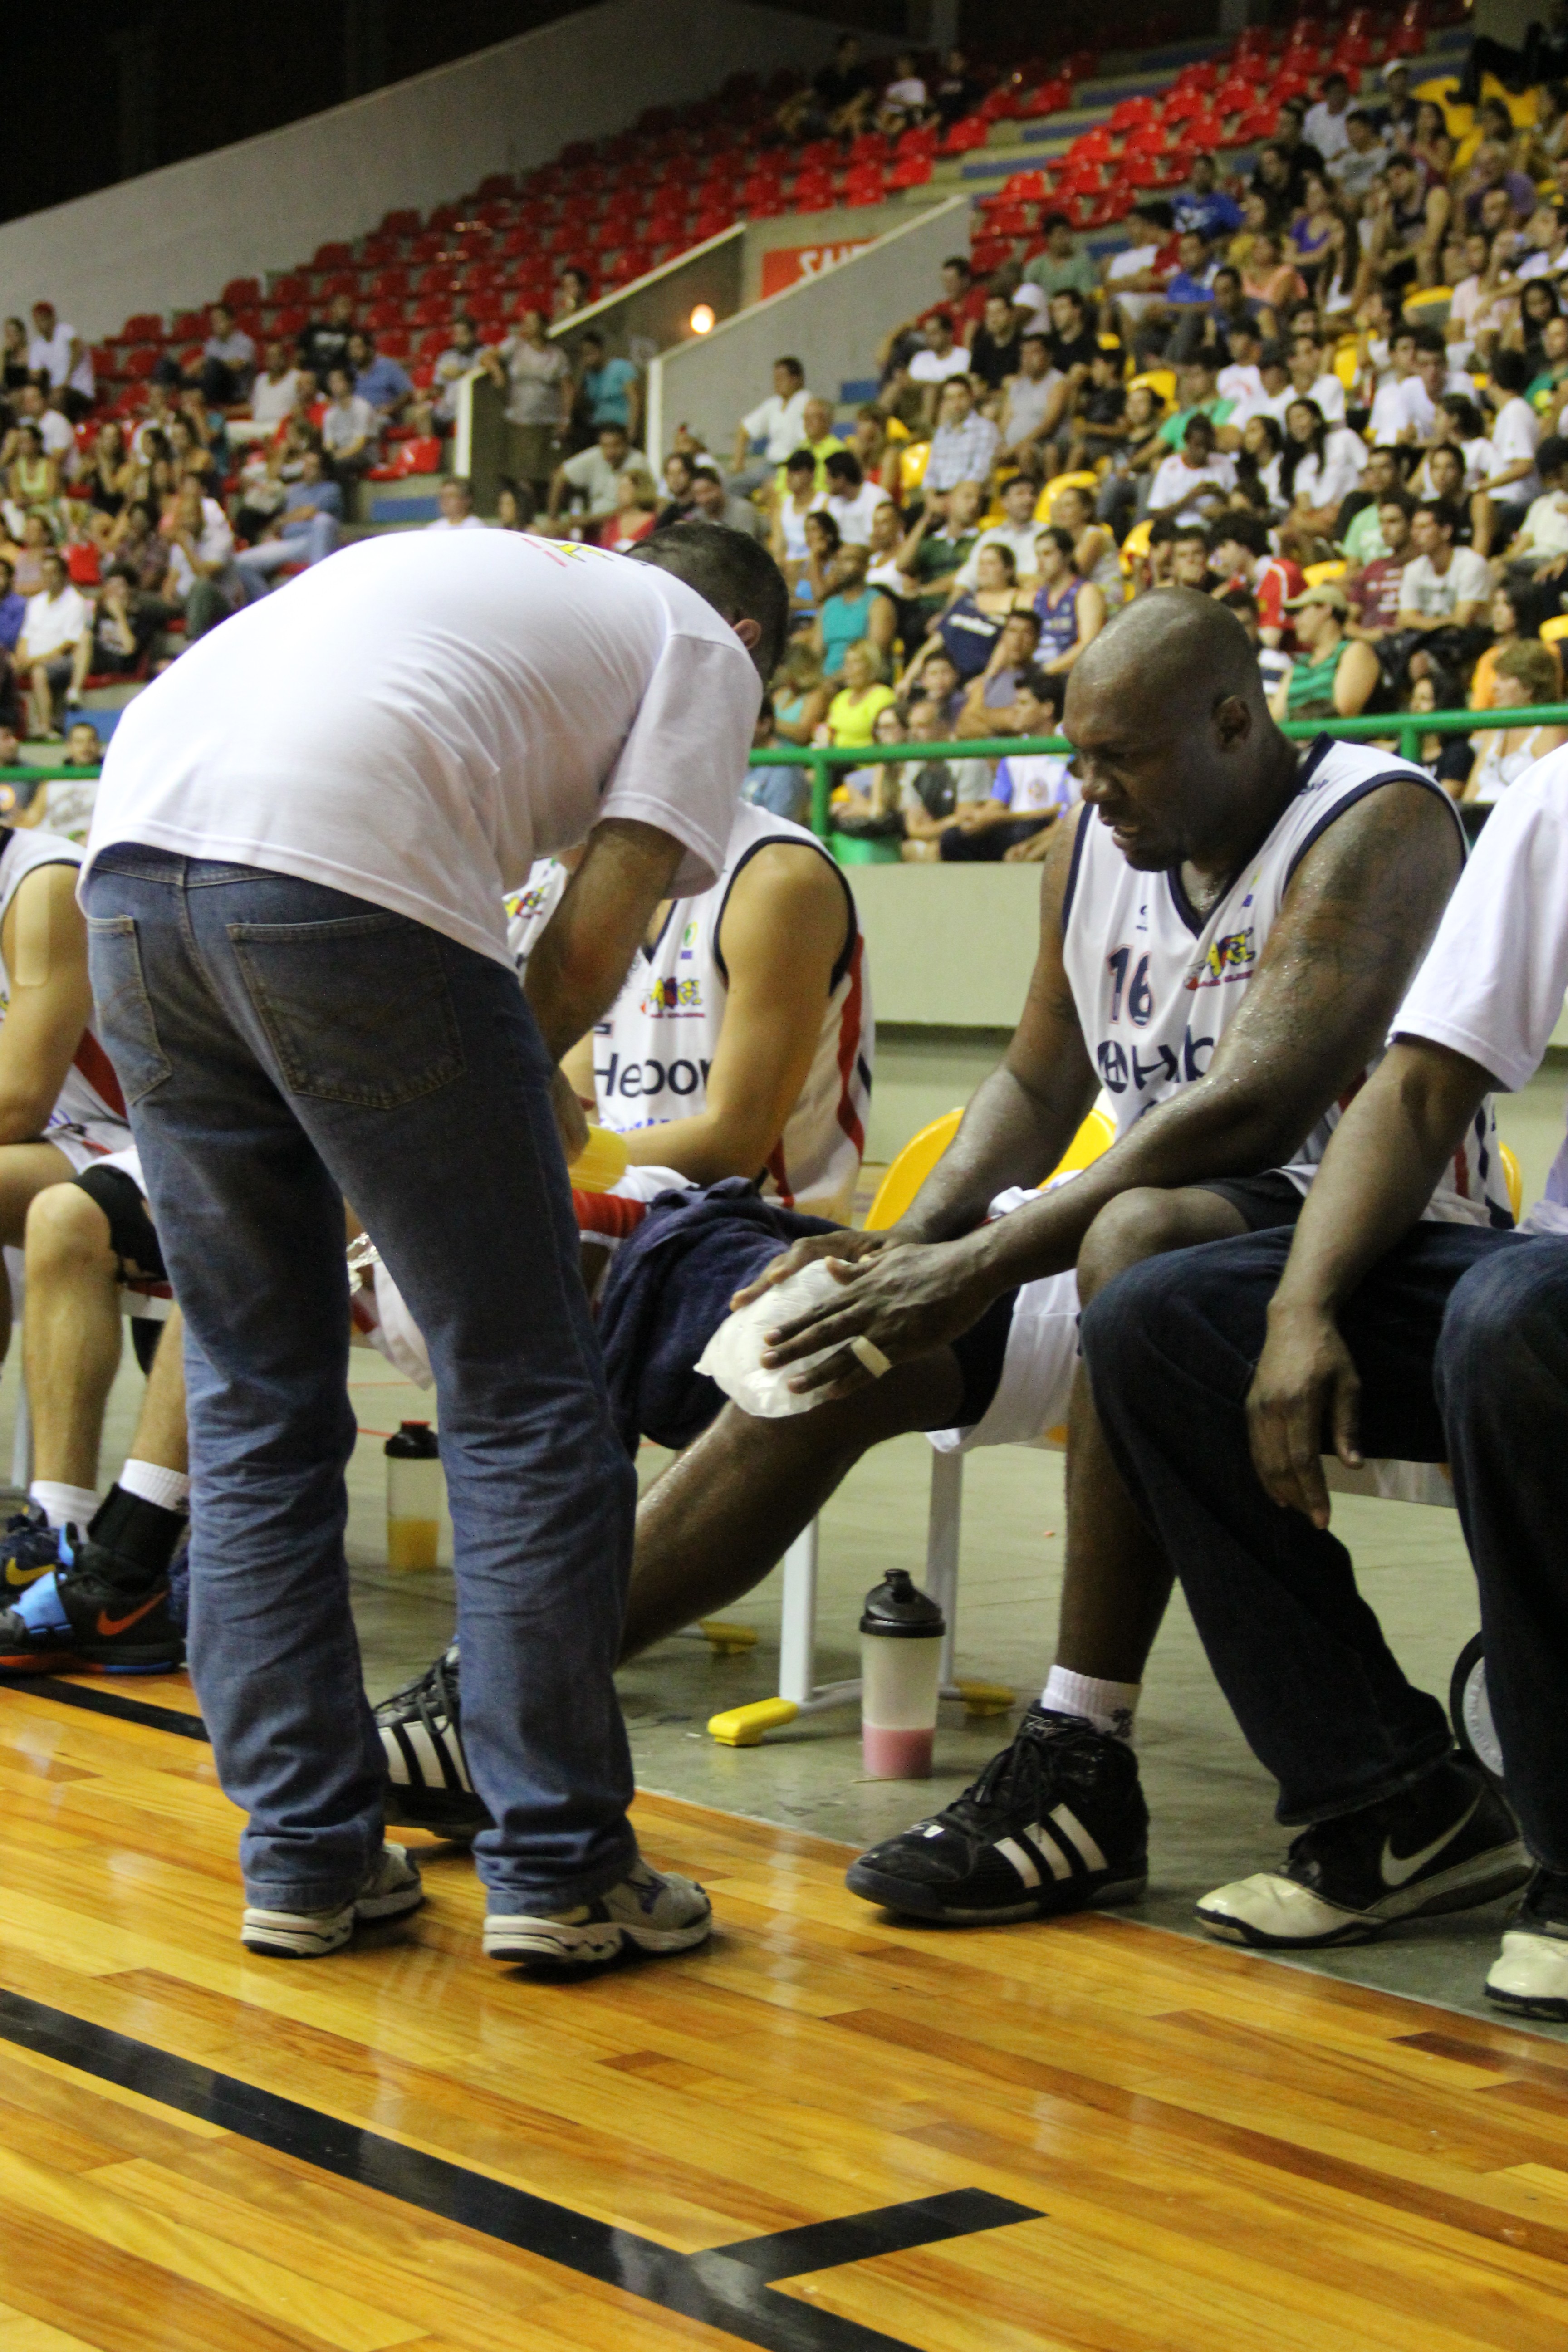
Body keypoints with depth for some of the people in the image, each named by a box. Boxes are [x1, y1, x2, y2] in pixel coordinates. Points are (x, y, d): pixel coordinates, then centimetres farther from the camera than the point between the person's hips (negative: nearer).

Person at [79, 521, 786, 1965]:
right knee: (522, 1399, 4)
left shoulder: (489, 572, 37)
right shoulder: (707, 650, 19)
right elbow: (603, 923, 6)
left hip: (133, 859, 7)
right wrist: (531, 1084, 23)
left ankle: (305, 1851, 16)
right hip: (339, 877, -7)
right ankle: (557, 1867, 6)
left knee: (255, 1402, 14)